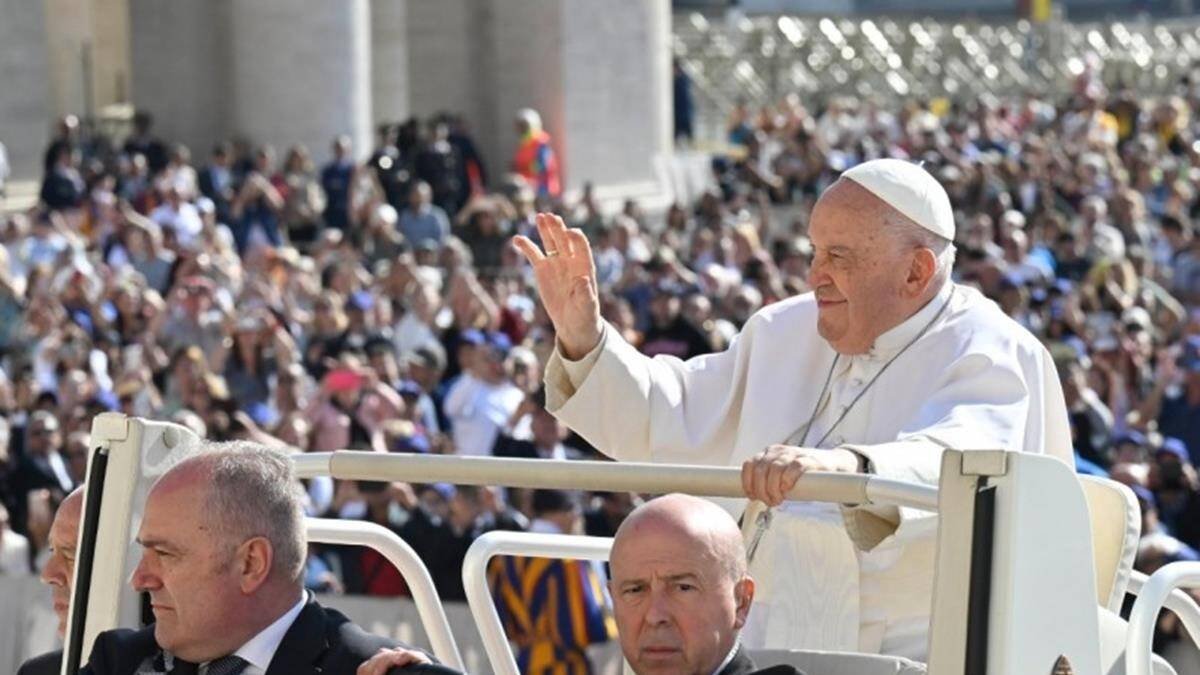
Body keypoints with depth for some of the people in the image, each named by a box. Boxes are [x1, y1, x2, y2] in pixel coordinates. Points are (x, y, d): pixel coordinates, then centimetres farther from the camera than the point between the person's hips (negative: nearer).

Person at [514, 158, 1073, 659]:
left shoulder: (990, 357, -9)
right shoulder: (790, 332, 15)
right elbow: (673, 420, 23)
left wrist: (848, 467, -50)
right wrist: (584, 339, 7)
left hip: (914, 658, -6)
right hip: (775, 648, 6)